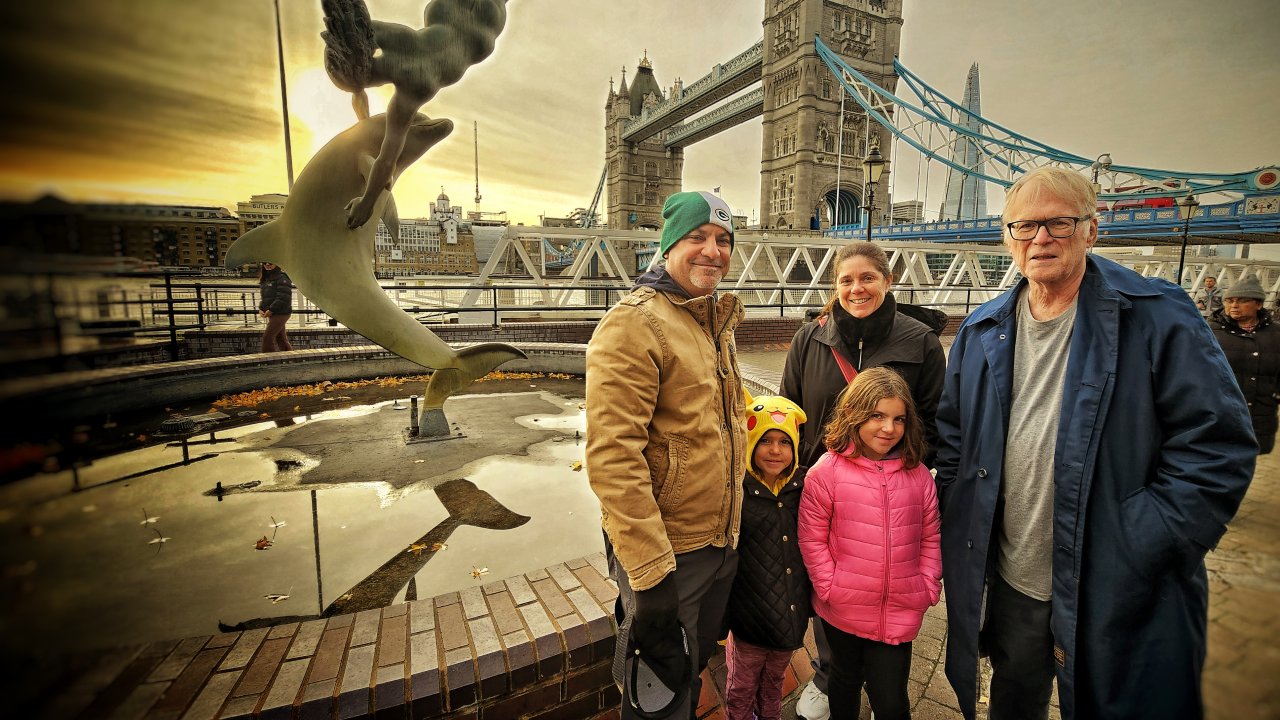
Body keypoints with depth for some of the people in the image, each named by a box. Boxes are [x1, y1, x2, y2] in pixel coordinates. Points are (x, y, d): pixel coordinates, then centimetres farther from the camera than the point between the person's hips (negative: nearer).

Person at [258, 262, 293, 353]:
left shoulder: (282, 278, -12)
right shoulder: (265, 279, 15)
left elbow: (283, 298, -20)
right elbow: (264, 297, 22)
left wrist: (271, 310, -19)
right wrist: (261, 308, 5)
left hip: (281, 313, -9)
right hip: (273, 314, 9)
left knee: (267, 337, -12)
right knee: (280, 339, 12)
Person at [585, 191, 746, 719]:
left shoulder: (716, 320, 8)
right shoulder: (633, 324, -20)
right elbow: (611, 455, -26)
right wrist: (651, 567, -25)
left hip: (722, 541, 8)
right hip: (664, 551, -8)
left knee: (696, 664, 29)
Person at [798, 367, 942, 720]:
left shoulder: (918, 473, -3)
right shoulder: (827, 470, -14)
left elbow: (930, 537, 5)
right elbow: (812, 538, -9)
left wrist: (929, 586, -1)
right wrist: (829, 586, -11)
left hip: (900, 613, 1)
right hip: (844, 611, -1)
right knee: (845, 679, 24)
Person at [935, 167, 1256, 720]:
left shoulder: (1158, 318, -10)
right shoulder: (981, 332, 2)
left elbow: (1217, 445, -12)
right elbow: (952, 439, 8)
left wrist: (1138, 551, -17)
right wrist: (955, 540, 3)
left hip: (1114, 594, -3)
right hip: (1007, 583, 4)